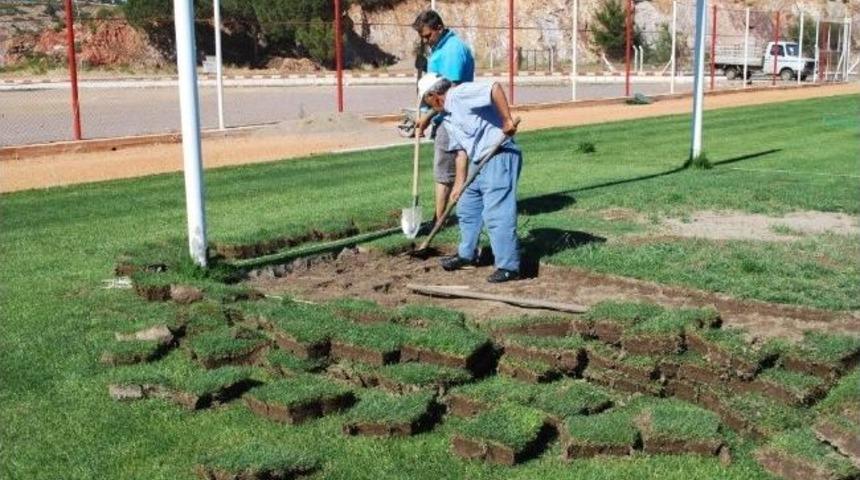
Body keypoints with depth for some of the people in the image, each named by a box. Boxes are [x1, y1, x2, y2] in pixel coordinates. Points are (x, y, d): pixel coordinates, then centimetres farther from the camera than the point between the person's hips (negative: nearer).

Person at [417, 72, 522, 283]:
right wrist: (460, 182, 15)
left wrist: (507, 120, -27)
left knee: (496, 213, -10)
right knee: (467, 209, 21)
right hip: (480, 163, 11)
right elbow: (461, 150, 19)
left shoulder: (460, 94, -12)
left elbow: (495, 88, -26)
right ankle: (467, 254, 37)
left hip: (500, 157, -11)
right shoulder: (447, 118, 17)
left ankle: (509, 267, -4)